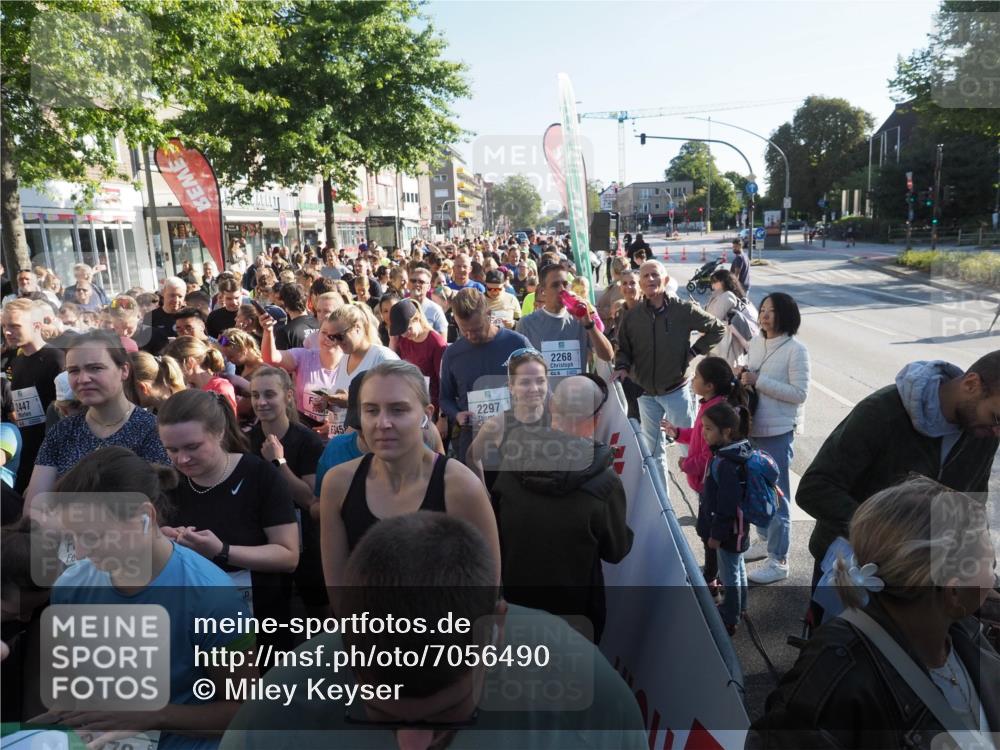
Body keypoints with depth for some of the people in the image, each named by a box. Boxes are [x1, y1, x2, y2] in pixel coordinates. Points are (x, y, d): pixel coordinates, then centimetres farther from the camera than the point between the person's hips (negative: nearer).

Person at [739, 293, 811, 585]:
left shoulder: (796, 350, -13)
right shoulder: (755, 342, 6)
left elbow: (800, 393, -17)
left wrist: (759, 381, -21)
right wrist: (743, 378, -4)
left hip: (779, 431, -7)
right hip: (754, 426, 7)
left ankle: (778, 561, 11)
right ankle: (764, 541, 37)